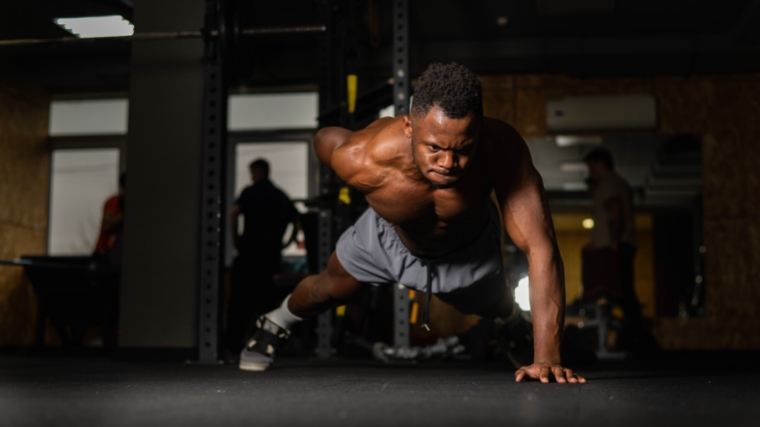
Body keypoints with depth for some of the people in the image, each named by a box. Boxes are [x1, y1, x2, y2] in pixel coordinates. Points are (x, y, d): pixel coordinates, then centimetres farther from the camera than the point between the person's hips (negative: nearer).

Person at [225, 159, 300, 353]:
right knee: (266, 299, 9)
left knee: (239, 298, 1)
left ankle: (234, 341, -1)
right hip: (273, 255, 5)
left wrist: (235, 237, -7)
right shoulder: (282, 196, 15)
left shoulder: (251, 192, -2)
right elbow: (297, 221, 15)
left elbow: (234, 212, -17)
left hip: (250, 251, -5)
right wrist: (285, 243, 19)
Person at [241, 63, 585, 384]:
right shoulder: (361, 160, -43)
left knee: (500, 311, 25)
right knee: (328, 289, 22)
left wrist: (547, 357, -54)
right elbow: (325, 138, -17)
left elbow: (540, 248, -48)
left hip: (470, 250, 1)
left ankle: (522, 338, 65)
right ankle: (276, 323, 58)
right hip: (389, 237, 0)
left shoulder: (502, 149, -46)